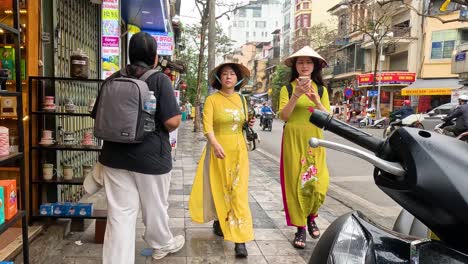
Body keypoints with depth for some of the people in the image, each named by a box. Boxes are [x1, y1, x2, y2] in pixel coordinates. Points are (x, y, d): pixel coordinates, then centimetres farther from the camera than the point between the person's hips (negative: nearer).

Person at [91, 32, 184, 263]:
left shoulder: (113, 79, 5)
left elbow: (98, 118, 12)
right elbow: (172, 122, -17)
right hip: (151, 157, -3)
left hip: (115, 156, 4)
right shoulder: (160, 80, -10)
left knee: (120, 214, 7)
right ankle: (162, 245, 41)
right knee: (155, 208, 18)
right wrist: (177, 115, 5)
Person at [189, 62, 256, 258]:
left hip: (239, 150, 3)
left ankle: (240, 238, -3)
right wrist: (215, 144, -30)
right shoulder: (212, 99, -4)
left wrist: (250, 124, -2)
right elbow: (207, 125, -15)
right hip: (218, 149, -3)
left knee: (238, 192, -2)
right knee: (219, 189, 9)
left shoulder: (242, 99, 9)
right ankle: (219, 222, 34)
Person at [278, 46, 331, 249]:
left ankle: (311, 217, 25)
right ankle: (300, 227, 13)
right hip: (293, 141, -1)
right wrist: (296, 95, -20)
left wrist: (315, 99, -15)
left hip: (314, 141, 2)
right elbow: (283, 116, -9)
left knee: (318, 184, -4)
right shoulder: (287, 88, 3)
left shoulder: (321, 89, 9)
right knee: (296, 182, -1)